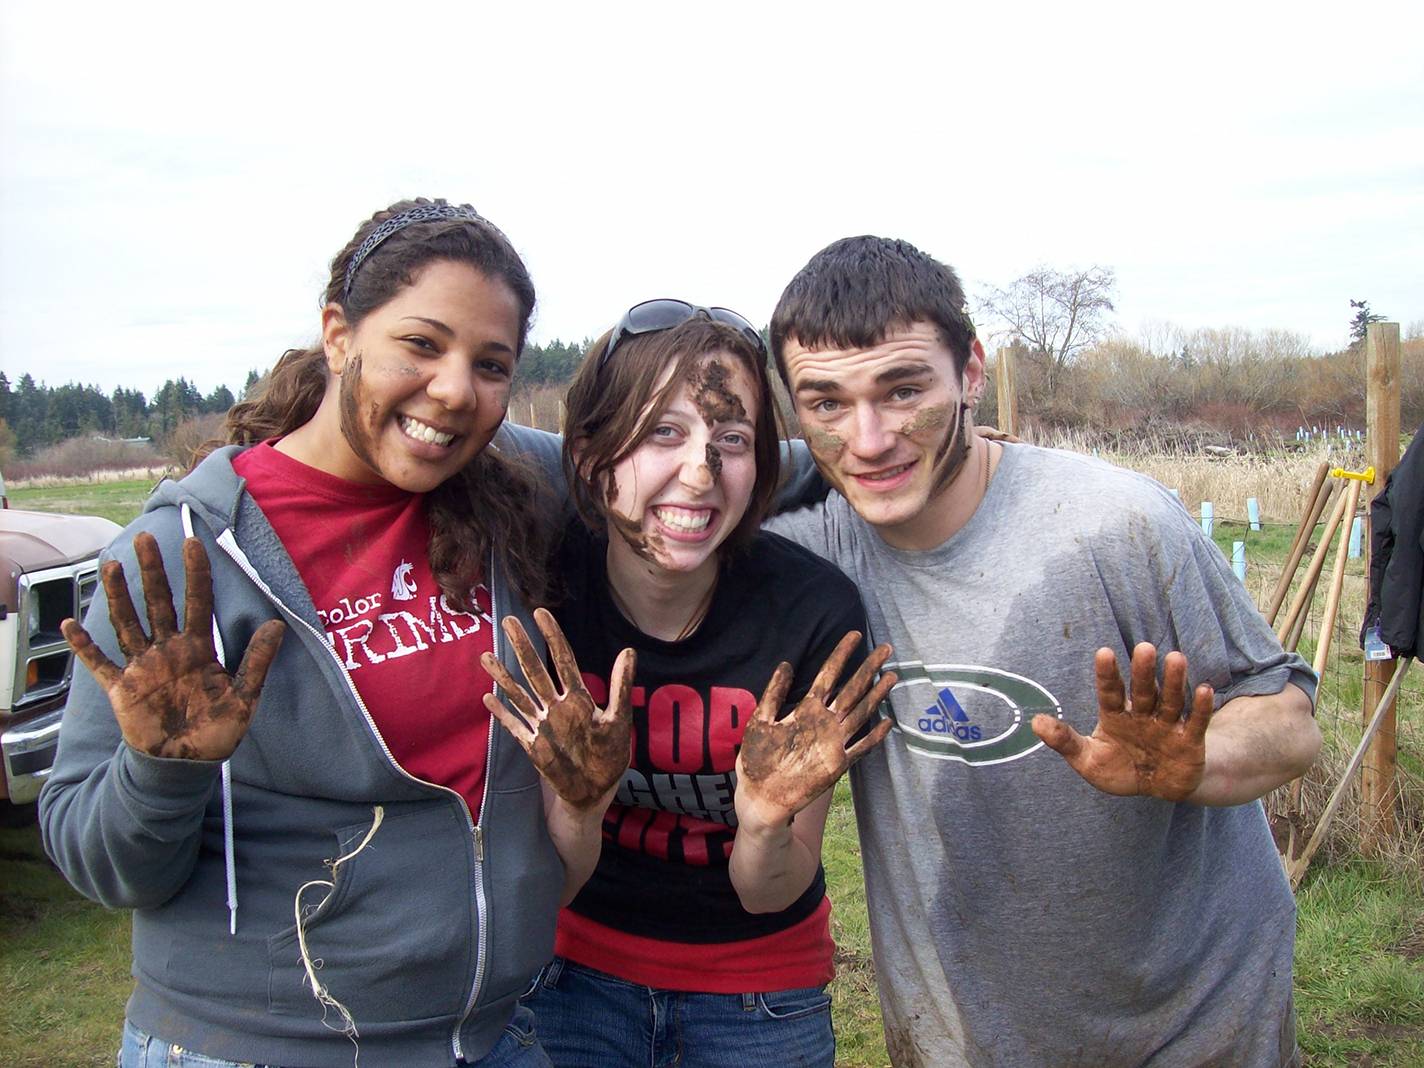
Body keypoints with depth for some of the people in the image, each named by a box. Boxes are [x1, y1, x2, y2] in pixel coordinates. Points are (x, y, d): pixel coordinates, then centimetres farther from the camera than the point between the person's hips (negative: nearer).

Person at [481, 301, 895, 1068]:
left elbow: (768, 895, -15)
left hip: (758, 989, 0)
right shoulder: (537, 585, -20)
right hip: (581, 969, 1)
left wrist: (767, 819, -34)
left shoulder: (817, 610, -23)